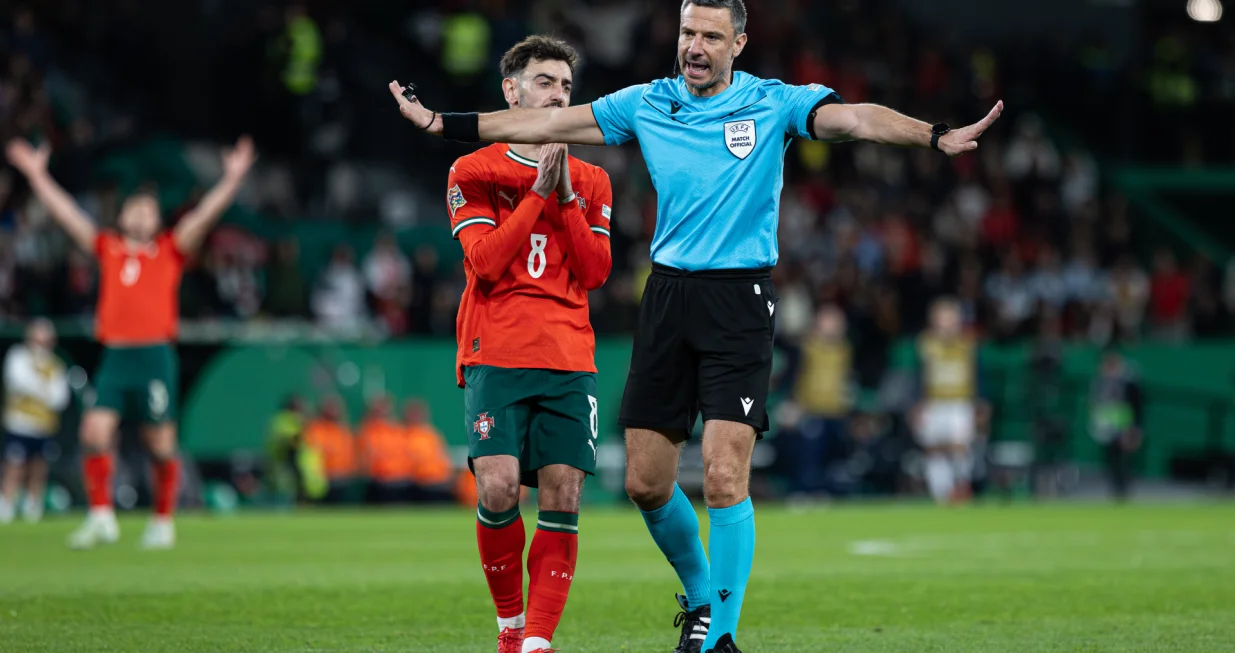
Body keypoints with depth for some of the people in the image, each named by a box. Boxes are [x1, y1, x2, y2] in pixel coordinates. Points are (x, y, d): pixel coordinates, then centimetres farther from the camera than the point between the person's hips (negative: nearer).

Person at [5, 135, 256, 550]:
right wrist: (36, 174, 20)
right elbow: (65, 213, 19)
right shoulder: (107, 249, 16)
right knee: (94, 433, -11)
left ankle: (163, 523, 12)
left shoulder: (171, 251, 10)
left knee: (160, 445, 0)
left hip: (155, 356, -2)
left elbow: (204, 216, 3)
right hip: (114, 357, 2)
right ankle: (101, 518, -4)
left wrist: (232, 180, -4)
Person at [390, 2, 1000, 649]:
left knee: (724, 478, -14)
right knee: (645, 481, 5)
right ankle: (700, 595, 31)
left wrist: (937, 135, -32)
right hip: (668, 294, 4)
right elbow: (547, 122, 13)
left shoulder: (772, 104, -1)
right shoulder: (647, 104, 8)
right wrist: (441, 122, 12)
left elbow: (854, 118, -16)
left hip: (741, 301, -4)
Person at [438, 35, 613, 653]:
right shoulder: (472, 173, 7)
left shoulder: (590, 182, 16)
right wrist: (538, 191, -7)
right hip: (496, 355, -3)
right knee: (498, 488, -16)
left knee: (562, 498, -8)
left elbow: (595, 272, 5)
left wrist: (564, 198, -4)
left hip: (569, 361, 3)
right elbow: (485, 262, -7)